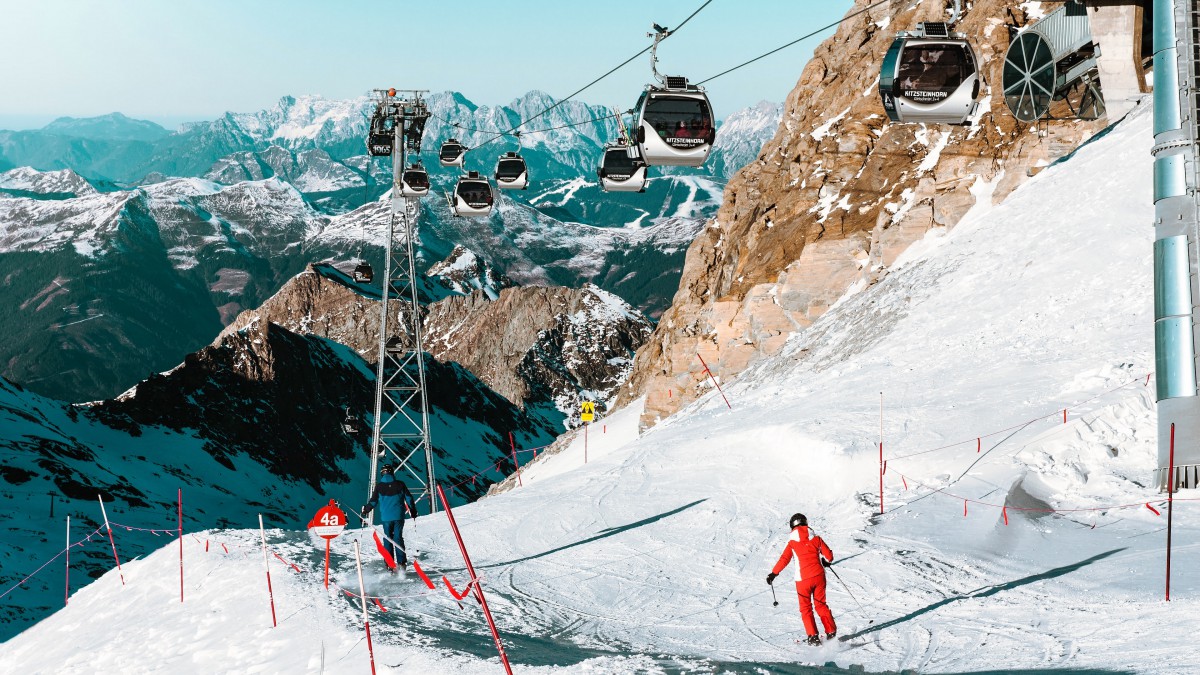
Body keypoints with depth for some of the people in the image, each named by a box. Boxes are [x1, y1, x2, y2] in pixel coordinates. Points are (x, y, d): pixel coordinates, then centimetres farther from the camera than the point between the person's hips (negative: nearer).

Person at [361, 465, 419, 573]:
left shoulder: (379, 486, 0)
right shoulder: (400, 484, 3)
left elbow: (373, 501, 2)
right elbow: (409, 498, 6)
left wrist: (365, 511, 17)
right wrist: (413, 511, 17)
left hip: (386, 517, -1)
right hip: (399, 516, 1)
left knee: (388, 540, 6)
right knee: (398, 538, 6)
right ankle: (401, 562, -3)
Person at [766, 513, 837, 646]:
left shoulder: (792, 543, -2)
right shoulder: (816, 539, 3)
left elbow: (784, 559, -9)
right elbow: (829, 556, 4)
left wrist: (773, 573, 0)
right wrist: (825, 562, 27)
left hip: (803, 579, -2)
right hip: (819, 576, 2)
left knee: (806, 608, 9)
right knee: (821, 604, 19)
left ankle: (813, 637, 0)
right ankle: (831, 632, 20)